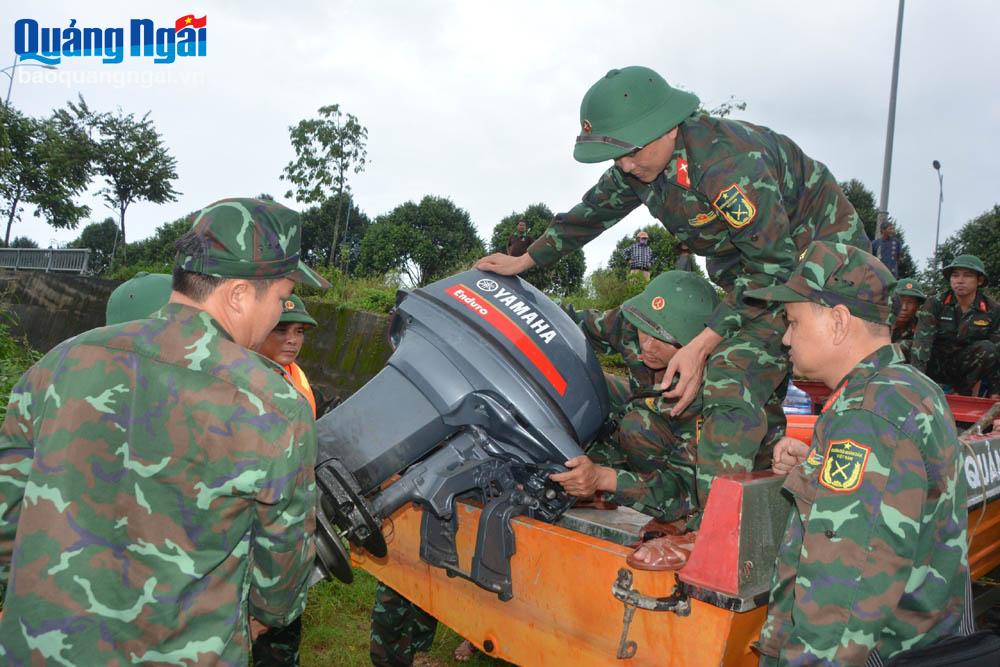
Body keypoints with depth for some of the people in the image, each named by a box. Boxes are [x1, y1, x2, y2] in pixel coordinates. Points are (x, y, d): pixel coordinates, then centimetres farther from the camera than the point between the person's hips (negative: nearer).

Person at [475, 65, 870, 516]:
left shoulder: (727, 161, -32)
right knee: (756, 394, 9)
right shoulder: (639, 163, -5)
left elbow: (774, 263, -28)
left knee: (733, 381, -23)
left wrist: (702, 345, -29)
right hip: (751, 265, 9)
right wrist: (525, 261, 16)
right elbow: (594, 212, 13)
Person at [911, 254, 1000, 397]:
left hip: (966, 367, 1)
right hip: (937, 366, -1)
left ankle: (963, 392, -11)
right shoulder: (935, 304, -13)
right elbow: (921, 342, -25)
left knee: (987, 348, -29)